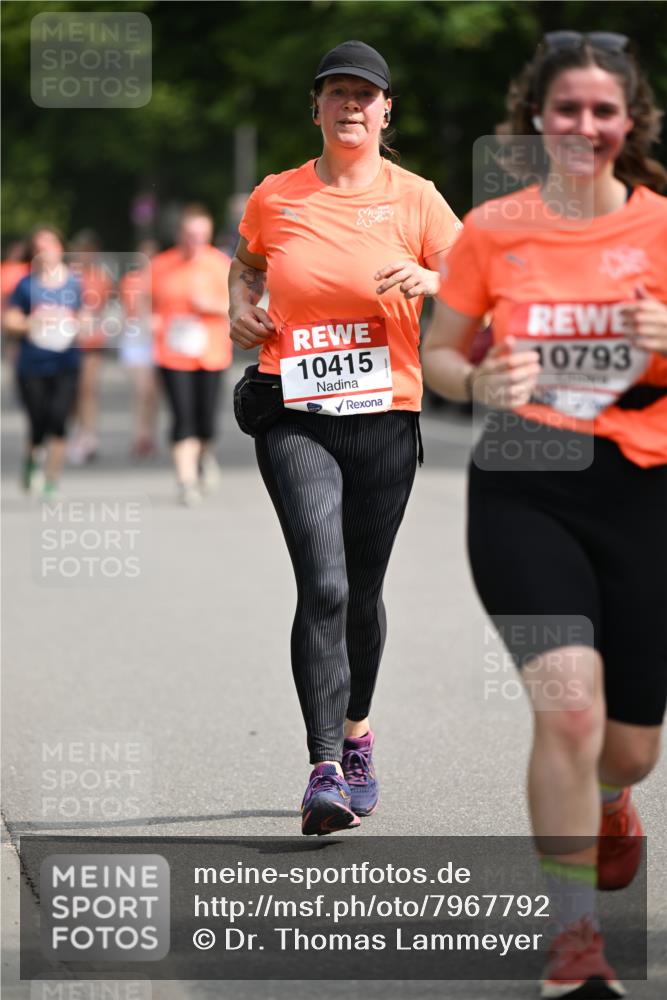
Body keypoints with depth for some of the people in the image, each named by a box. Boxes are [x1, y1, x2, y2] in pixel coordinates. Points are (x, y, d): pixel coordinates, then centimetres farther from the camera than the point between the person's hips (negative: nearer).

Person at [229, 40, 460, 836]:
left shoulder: (414, 198, 2)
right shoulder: (274, 197, 6)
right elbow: (246, 261, 26)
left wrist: (431, 282, -21)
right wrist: (239, 306, 7)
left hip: (385, 416, 1)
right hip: (295, 418, -1)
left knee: (362, 592, 9)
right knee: (323, 586, -16)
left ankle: (356, 736, 33)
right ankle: (325, 770, -17)